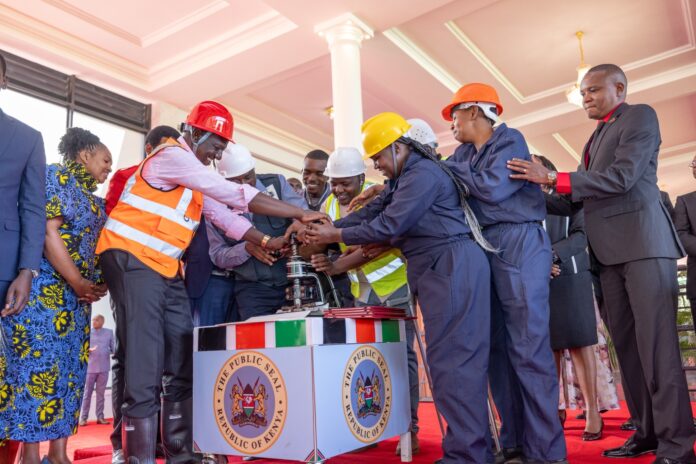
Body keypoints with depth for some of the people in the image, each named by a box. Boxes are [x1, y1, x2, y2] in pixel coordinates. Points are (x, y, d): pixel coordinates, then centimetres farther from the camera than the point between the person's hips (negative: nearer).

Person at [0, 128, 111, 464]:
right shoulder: (55, 176, -4)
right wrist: (77, 282, -15)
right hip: (46, 288, -8)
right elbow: (48, 232, -14)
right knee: (39, 365, -7)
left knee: (71, 368, 5)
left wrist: (93, 283, 5)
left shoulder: (90, 195, 20)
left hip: (77, 293, 8)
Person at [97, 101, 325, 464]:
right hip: (132, 258, -9)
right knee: (145, 363, -12)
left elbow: (223, 215, 14)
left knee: (182, 361, 5)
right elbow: (237, 196, -20)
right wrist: (301, 214, -20)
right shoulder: (172, 156, -13)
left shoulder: (196, 175, 17)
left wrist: (267, 241, 1)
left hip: (166, 268, 9)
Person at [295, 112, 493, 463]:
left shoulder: (423, 173, -13)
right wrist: (327, 226, 4)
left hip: (453, 266, -11)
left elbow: (388, 225, -18)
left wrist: (336, 236, -9)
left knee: (452, 360, -9)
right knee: (449, 359, 12)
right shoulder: (406, 178, 21)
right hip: (438, 269, 11)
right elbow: (370, 212, 15)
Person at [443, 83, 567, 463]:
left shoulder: (510, 141, -4)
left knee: (528, 349, -8)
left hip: (519, 245, -7)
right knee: (498, 348, 7)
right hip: (484, 250, 8)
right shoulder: (464, 152, 17)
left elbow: (492, 187, -17)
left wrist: (451, 168, -5)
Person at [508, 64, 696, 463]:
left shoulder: (640, 116, 1)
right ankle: (648, 431, 15)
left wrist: (552, 178, -19)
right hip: (610, 251, 8)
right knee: (626, 343, 8)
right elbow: (577, 201, 20)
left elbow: (623, 176, -16)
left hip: (642, 242, -8)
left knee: (655, 343, -10)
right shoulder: (597, 137, 24)